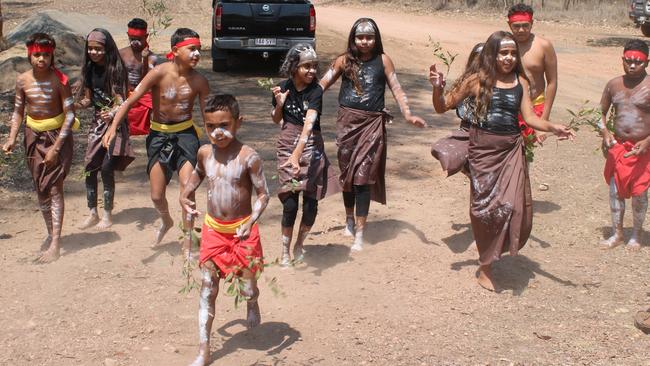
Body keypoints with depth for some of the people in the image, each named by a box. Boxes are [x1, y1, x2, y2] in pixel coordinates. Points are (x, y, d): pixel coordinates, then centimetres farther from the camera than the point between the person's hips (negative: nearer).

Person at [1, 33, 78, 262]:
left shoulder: (60, 80, -14)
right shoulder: (23, 80, -3)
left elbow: (70, 115, -13)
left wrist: (56, 147, -18)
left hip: (58, 136, -4)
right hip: (34, 136, 5)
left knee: (54, 188, -10)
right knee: (40, 189, 12)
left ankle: (55, 245, -12)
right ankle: (51, 233, 28)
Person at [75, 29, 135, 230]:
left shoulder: (115, 69, -12)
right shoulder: (89, 69, 5)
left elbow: (121, 100, -16)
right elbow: (88, 99, 10)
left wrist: (113, 112, -36)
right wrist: (74, 106, -9)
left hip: (114, 123, -5)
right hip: (97, 121, 6)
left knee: (107, 168, -5)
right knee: (89, 167, 1)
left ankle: (107, 214, 10)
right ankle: (93, 213, 14)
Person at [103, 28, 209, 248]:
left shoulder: (198, 81, -10)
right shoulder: (160, 73, -16)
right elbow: (132, 100, -14)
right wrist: (113, 127, -22)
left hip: (186, 133, 0)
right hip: (159, 134, 0)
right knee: (156, 195, 5)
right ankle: (167, 222, 40)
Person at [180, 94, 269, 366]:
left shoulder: (248, 157, -16)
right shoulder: (204, 153, -1)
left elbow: (263, 194, -12)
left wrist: (251, 222, -26)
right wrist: (186, 195, 4)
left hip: (242, 230, -3)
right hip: (213, 229, 4)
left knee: (247, 287, 5)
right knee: (208, 288, 0)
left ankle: (252, 303, 45)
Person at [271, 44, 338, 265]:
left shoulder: (315, 91, -13)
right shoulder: (284, 87, -2)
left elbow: (309, 123, -27)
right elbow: (276, 120, 12)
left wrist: (297, 153, -40)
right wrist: (279, 104, -11)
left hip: (310, 147, -1)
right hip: (287, 146, 1)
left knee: (311, 201, 0)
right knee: (290, 201, -6)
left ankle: (299, 244, 23)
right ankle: (285, 250, 8)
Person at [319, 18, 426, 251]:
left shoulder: (382, 60, 1)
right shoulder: (344, 61, 5)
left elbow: (396, 89, -1)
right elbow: (322, 84, 3)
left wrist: (408, 115, -14)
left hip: (372, 123, -2)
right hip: (347, 121, 2)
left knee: (363, 176, -6)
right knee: (347, 172, 13)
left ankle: (359, 233, -3)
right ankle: (349, 218, 35)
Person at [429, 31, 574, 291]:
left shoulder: (520, 82, 7)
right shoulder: (477, 81, -1)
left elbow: (530, 117, 2)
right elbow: (442, 107, 5)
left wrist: (553, 128, -15)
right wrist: (438, 88, -14)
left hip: (511, 149, 2)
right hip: (483, 148, -2)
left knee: (513, 205, -6)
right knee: (486, 205, 1)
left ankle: (496, 252, 21)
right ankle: (485, 267, 15)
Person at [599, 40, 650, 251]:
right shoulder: (614, 84, 5)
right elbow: (601, 112, 12)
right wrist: (604, 132, -6)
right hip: (617, 146, 4)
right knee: (615, 190, 8)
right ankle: (617, 233, 23)